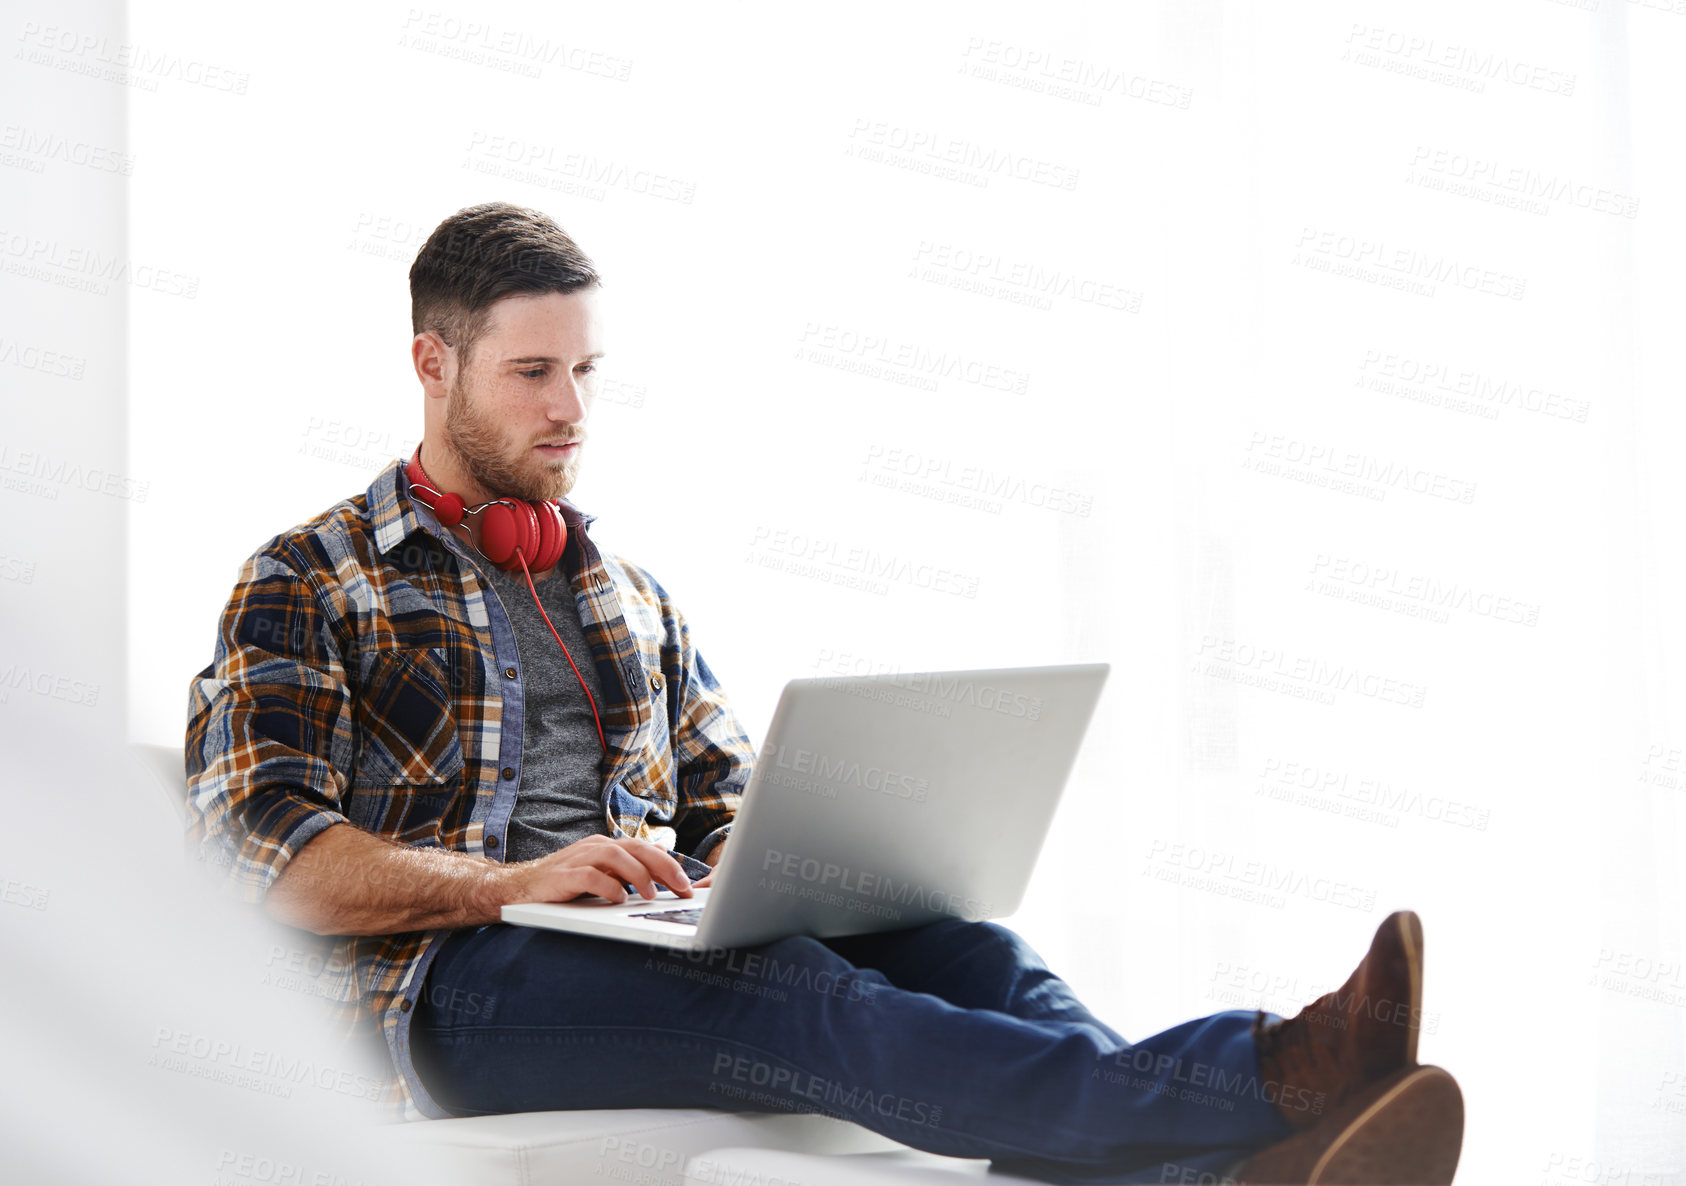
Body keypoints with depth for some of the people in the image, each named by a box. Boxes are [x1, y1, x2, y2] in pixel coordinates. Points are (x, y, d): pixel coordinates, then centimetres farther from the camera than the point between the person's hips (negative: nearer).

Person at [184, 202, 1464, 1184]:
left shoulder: (627, 591, 27)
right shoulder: (305, 585, 8)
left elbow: (732, 803, 24)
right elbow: (268, 852, -6)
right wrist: (516, 882, -20)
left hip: (653, 950, 6)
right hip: (453, 983, -6)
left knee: (966, 950, -26)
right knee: (791, 997, -36)